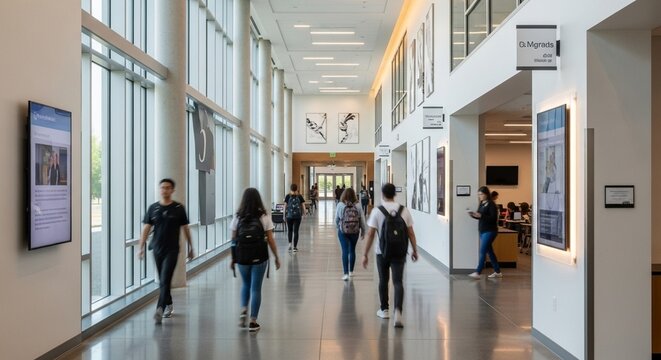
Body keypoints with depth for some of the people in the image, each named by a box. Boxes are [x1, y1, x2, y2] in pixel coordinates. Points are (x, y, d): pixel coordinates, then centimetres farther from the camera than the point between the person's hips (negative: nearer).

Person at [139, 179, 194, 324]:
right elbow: (146, 228, 5)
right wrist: (141, 247, -2)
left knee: (165, 280, -13)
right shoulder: (153, 208, 4)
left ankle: (160, 309, -18)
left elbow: (185, 229, 5)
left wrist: (190, 247, 8)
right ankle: (169, 304, 33)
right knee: (162, 281, 14)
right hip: (157, 249, 4)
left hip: (172, 249, -3)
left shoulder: (178, 208, -1)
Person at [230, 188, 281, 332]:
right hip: (259, 257, -2)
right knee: (256, 288, 7)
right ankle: (252, 321, 10)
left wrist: (233, 259, 10)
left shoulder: (238, 217, 0)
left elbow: (233, 240, 1)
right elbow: (270, 240, -4)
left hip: (242, 257, 2)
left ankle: (243, 311, 5)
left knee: (245, 284, 23)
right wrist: (276, 257, 5)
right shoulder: (264, 217, -4)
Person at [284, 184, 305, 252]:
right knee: (296, 231, 4)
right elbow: (303, 206, 1)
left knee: (289, 230, 18)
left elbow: (285, 206, -2)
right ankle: (295, 247, 4)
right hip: (297, 216, 0)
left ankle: (290, 243, 1)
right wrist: (303, 214, 13)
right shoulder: (299, 196, 0)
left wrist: (284, 215, 7)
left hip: (289, 216, 0)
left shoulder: (288, 196, -2)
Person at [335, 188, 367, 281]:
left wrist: (338, 226, 19)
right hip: (355, 231, 2)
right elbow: (362, 220, -2)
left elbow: (336, 219, -1)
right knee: (352, 250, 16)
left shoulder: (340, 205, -9)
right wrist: (363, 231, 11)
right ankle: (351, 271, 28)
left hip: (343, 231, -2)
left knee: (345, 251, 0)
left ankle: (345, 273, -8)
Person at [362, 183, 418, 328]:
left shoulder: (377, 211, -7)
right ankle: (398, 311, -17)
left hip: (383, 252, -1)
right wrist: (414, 250, 13)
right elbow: (411, 233, 2)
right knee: (398, 282, 1)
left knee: (383, 281, 17)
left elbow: (370, 234, -9)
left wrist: (365, 254, -3)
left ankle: (384, 310, 31)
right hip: (399, 252, 1)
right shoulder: (404, 210, -1)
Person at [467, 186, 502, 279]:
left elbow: (494, 218, -18)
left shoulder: (491, 204, -12)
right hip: (482, 231, 9)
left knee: (482, 251, -12)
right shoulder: (481, 203, 11)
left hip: (489, 231, -9)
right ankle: (497, 272, 23)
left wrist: (480, 216, -25)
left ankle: (478, 273, -13)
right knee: (489, 251, 13)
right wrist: (474, 215, -2)